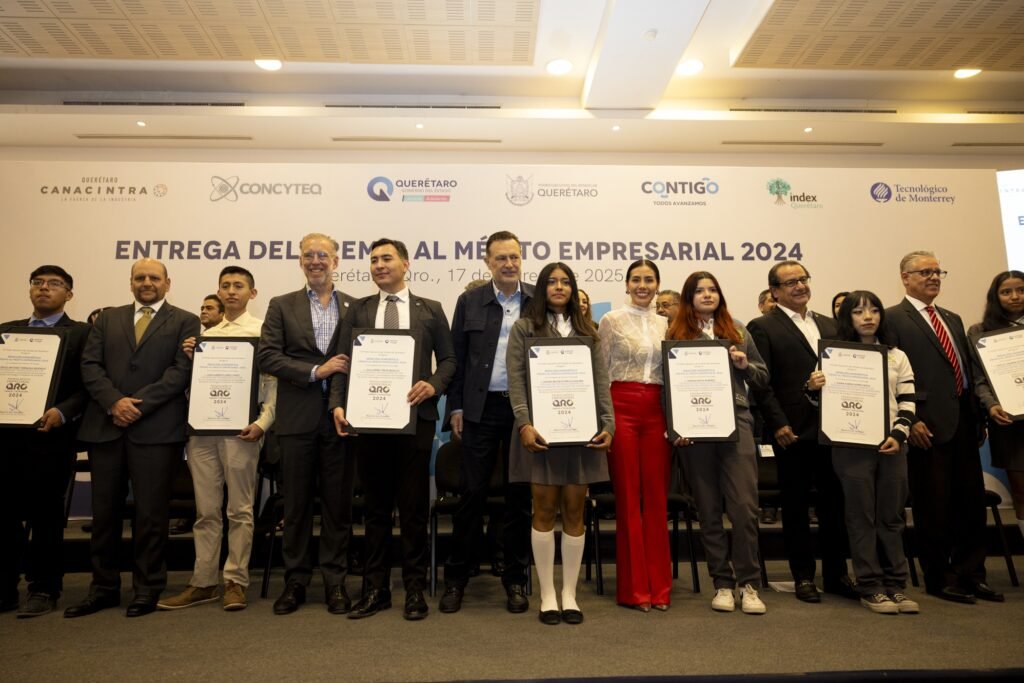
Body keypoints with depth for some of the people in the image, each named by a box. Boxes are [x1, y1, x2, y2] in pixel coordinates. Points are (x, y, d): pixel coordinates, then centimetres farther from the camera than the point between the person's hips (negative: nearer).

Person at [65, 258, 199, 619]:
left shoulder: (185, 322, 6)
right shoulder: (107, 319, 17)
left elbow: (182, 370, -6)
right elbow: (90, 365, 7)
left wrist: (140, 403, -13)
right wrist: (114, 402, -10)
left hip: (156, 428, -4)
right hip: (105, 425, 4)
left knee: (151, 512, 2)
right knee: (104, 511, 10)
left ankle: (148, 587, 14)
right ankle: (104, 587, 22)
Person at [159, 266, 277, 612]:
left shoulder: (263, 330, 2)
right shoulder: (205, 334, 16)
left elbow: (273, 381, -4)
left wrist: (263, 422, -15)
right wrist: (188, 359, 0)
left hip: (239, 427, -5)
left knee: (239, 509, 3)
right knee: (205, 510, 10)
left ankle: (235, 581, 12)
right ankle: (203, 582, 18)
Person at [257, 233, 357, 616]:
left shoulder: (355, 307, 8)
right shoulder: (282, 306, 8)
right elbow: (267, 357, -2)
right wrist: (315, 371, -12)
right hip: (297, 418, 0)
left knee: (338, 502, 6)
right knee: (297, 504, 8)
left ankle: (335, 582, 18)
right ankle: (296, 581, 21)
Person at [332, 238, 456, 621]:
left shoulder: (430, 310, 9)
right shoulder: (358, 310, 12)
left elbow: (448, 359, 7)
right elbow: (343, 361, 6)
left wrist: (434, 384, -14)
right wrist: (338, 404, -8)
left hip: (415, 417, -1)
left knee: (414, 507, 4)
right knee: (375, 507, 10)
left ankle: (415, 589, 17)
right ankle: (375, 589, 21)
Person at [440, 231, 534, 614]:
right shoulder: (470, 302, 6)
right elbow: (457, 357, 6)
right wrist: (456, 407, 1)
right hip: (481, 409, 0)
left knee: (520, 495, 9)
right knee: (472, 492, 4)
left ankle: (516, 579, 23)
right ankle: (456, 578, 19)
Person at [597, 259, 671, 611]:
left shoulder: (665, 324, 12)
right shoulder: (611, 320, 1)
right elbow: (601, 373, 0)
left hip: (658, 410, 4)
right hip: (623, 408, -3)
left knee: (656, 497, 6)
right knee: (628, 497, 2)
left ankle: (659, 585, 17)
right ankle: (633, 587, 12)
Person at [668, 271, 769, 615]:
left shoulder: (737, 331, 12)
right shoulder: (676, 335, 6)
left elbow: (763, 378, 16)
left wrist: (745, 365, -5)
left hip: (735, 424, 1)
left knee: (744, 505, -5)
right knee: (708, 510, 6)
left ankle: (748, 583, 10)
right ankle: (722, 583, 18)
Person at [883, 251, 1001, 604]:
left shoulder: (952, 319, 20)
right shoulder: (892, 319, -3)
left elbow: (968, 370, 19)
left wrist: (978, 416, 11)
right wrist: (909, 420, -17)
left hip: (963, 421, 7)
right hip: (928, 425, -7)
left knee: (973, 502, 11)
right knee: (934, 507, 3)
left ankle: (971, 574, 24)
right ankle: (939, 578, 16)